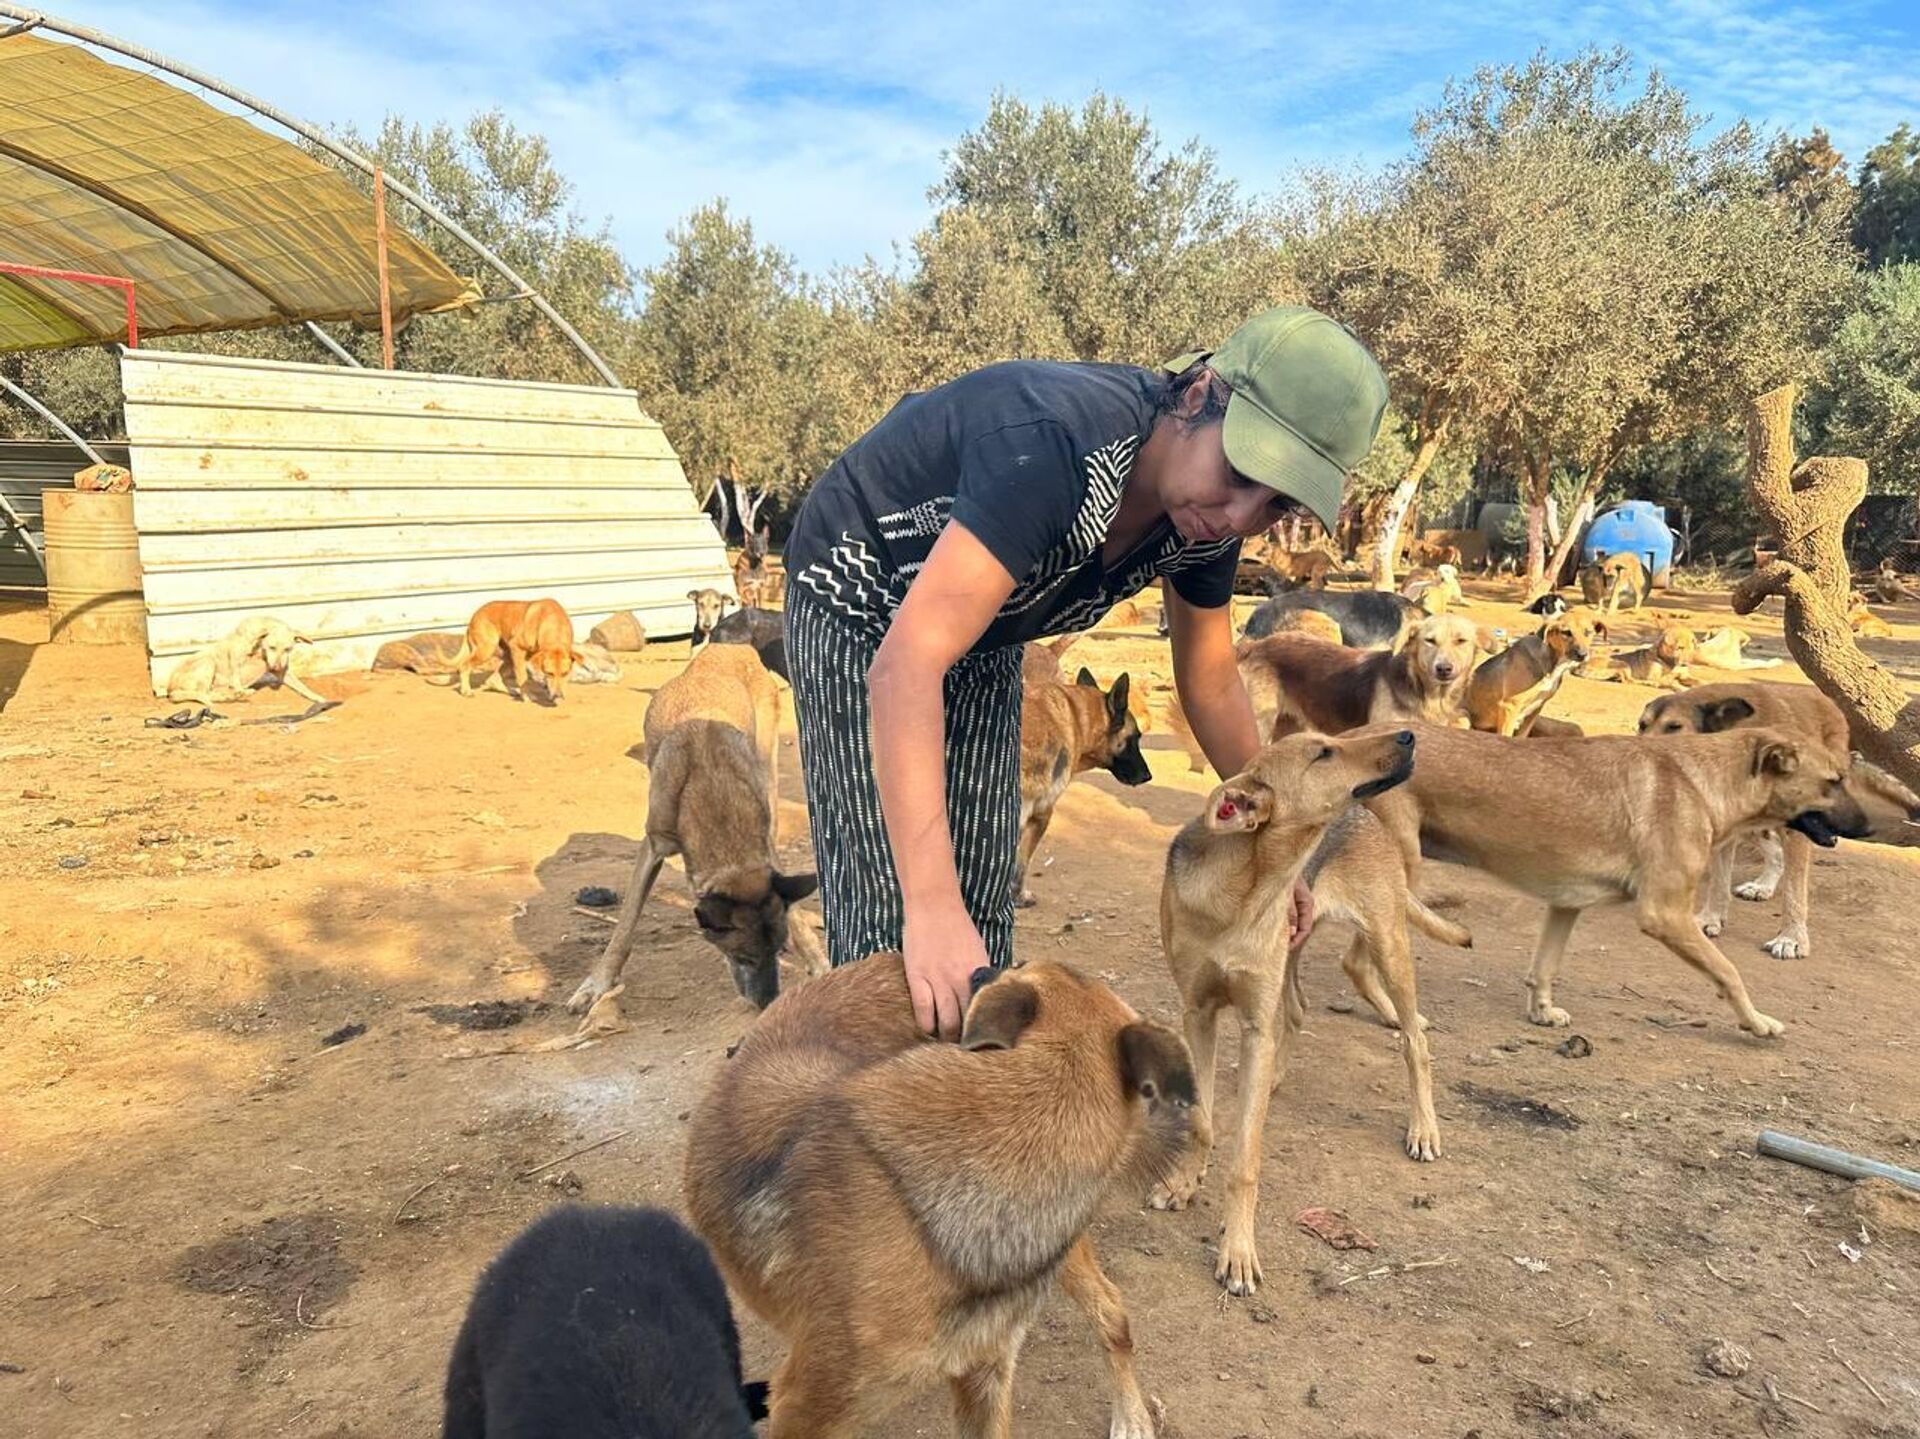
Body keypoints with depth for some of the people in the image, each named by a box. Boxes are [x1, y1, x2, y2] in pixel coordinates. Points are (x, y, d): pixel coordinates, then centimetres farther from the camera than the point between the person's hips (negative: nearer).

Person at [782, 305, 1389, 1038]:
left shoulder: (1206, 516, -15)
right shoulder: (1056, 445, -39)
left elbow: (1210, 681, 2)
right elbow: (906, 662, -48)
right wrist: (930, 904, -55)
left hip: (984, 632, 7)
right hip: (861, 608, -6)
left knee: (982, 906, 7)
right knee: (890, 915, -12)